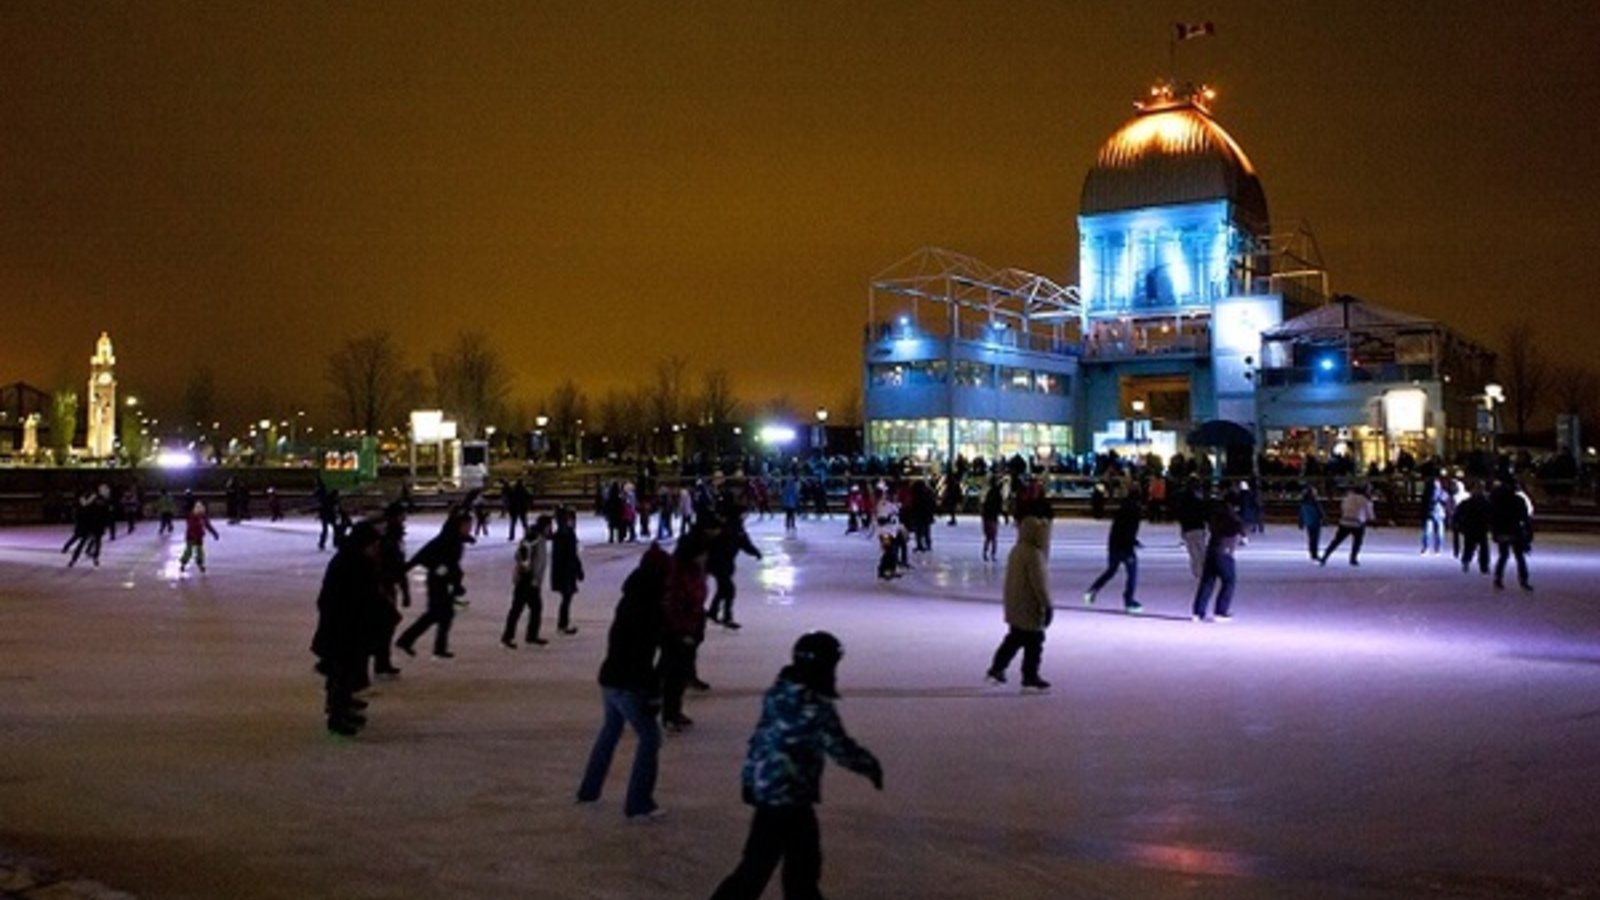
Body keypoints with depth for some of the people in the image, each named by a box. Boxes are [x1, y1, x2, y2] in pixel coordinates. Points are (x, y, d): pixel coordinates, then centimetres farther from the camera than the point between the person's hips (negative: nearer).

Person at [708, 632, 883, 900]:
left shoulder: (778, 693, 3)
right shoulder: (815, 708, -20)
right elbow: (841, 749, -12)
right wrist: (872, 766, 4)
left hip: (765, 786, 9)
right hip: (787, 796, -9)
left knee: (803, 861, 22)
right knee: (756, 869, -2)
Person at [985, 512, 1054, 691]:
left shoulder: (1017, 550, 8)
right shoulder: (1034, 554, -23)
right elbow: (1039, 583, -23)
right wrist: (1047, 605, -17)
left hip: (1015, 607, 10)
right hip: (1029, 608, -10)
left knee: (1014, 639, 21)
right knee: (1034, 643, 3)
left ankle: (997, 668, 27)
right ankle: (1030, 677, 11)